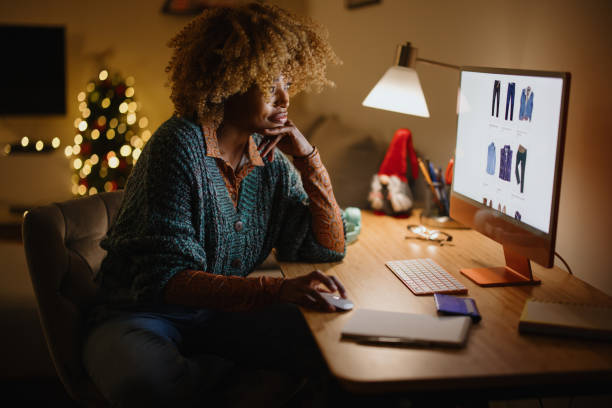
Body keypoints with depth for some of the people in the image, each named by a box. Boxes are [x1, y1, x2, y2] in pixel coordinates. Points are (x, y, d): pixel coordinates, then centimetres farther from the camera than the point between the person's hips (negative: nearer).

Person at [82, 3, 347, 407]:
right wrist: (277, 290, -38)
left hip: (222, 315, 4)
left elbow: (328, 249, 5)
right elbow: (167, 279, -25)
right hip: (144, 313, -4)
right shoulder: (179, 145, -18)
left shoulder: (271, 159, 1)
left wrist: (308, 158, -7)